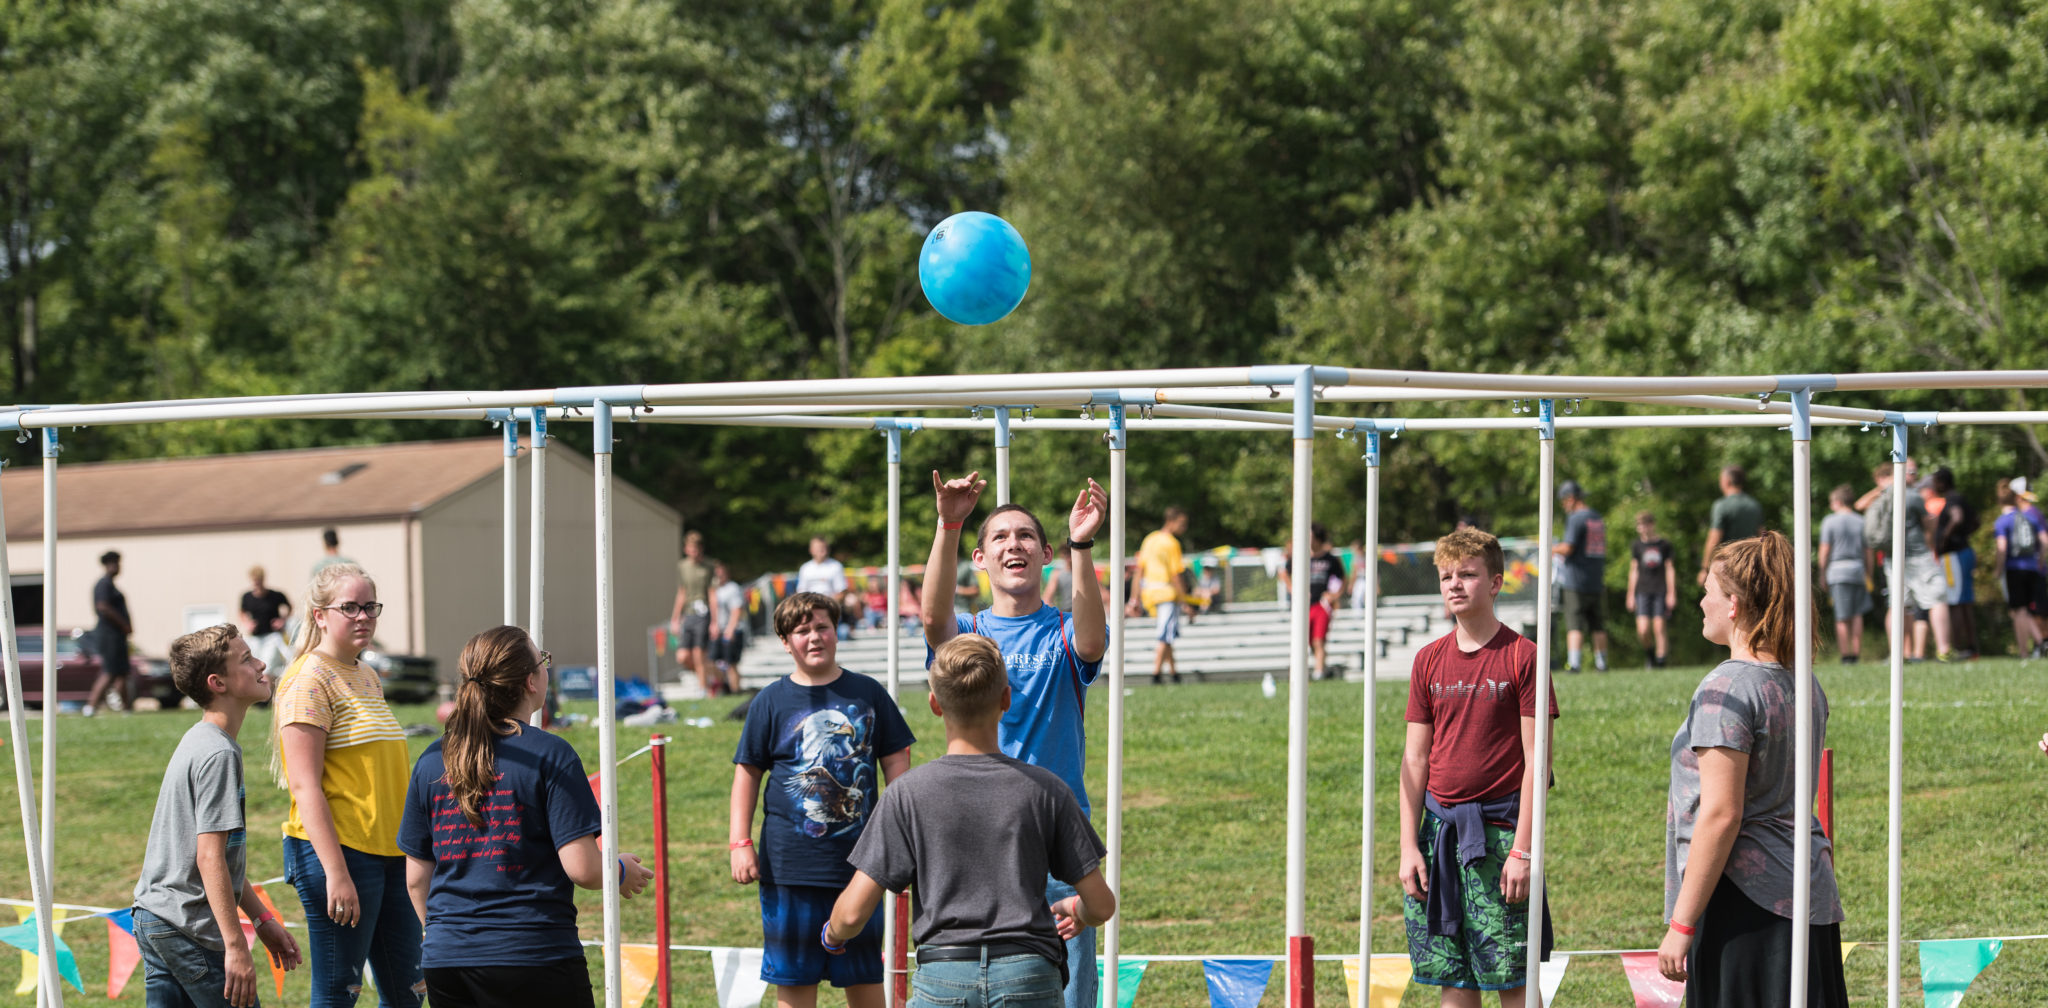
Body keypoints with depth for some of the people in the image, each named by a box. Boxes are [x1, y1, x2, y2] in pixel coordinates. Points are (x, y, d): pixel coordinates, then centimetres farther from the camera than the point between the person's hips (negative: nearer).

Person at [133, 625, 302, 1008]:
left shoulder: (197, 743, 15)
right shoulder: (219, 754, -16)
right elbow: (210, 858, -21)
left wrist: (262, 918, 25)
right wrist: (235, 946, -21)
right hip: (190, 928, -9)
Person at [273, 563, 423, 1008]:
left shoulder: (367, 677, 16)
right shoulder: (309, 681, -10)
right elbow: (305, 786, -16)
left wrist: (414, 853, 21)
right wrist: (335, 872, -22)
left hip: (389, 854, 9)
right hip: (336, 853, -9)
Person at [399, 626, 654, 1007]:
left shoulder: (432, 761, 7)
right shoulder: (550, 754, -8)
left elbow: (416, 877, 12)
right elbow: (582, 867, -11)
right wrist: (621, 873, 10)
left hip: (445, 961, 5)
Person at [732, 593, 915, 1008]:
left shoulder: (868, 694, 7)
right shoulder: (771, 702, 2)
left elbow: (896, 762, 12)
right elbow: (747, 772, 5)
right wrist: (740, 842, -3)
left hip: (857, 859, 1)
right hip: (790, 862, -1)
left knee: (864, 975, 7)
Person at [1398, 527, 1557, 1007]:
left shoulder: (1522, 657, -4)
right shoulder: (1429, 661, 10)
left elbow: (1536, 761, -7)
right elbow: (1415, 759, 11)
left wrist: (1523, 850, -12)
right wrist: (1408, 846, 4)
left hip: (1498, 828, -5)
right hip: (1439, 829, 5)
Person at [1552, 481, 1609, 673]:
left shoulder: (1576, 519, -11)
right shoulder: (1598, 519, 14)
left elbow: (1567, 548, -18)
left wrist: (1550, 549, 1)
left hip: (1576, 582, -7)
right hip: (1597, 582, 7)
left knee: (1575, 626, -8)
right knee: (1598, 626, 11)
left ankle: (1574, 663, -14)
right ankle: (1601, 663, 13)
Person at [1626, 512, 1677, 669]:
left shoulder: (1664, 545, 3)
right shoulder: (1636, 546, 8)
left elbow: (1670, 569, 5)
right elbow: (1634, 571, 13)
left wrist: (1672, 593, 0)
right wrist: (1631, 595, 11)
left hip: (1661, 591, -1)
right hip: (1643, 591, 1)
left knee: (1660, 627, -6)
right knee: (1643, 630, -8)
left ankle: (1660, 660, 0)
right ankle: (1650, 654, 18)